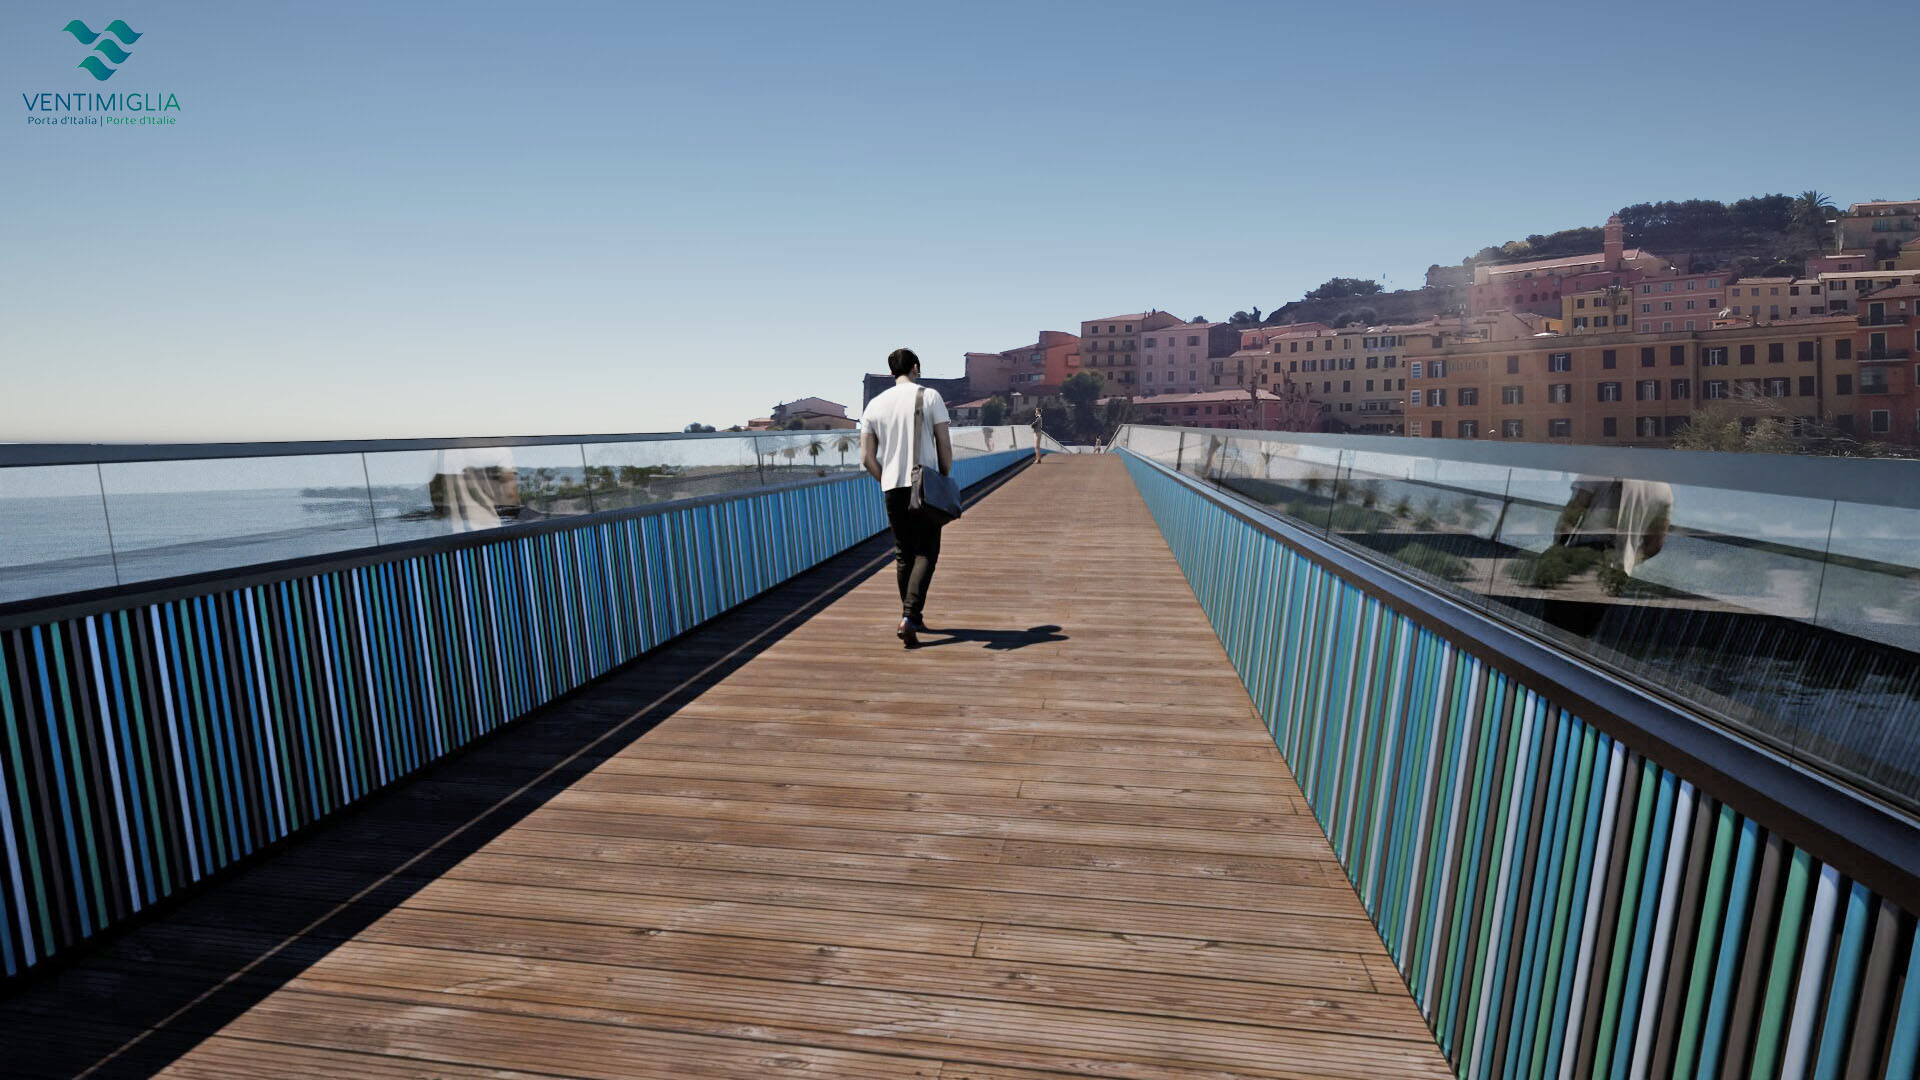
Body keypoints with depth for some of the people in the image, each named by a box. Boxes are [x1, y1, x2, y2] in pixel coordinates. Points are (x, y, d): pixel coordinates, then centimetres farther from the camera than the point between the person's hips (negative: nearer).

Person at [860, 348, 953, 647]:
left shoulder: (875, 404, 8)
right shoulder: (929, 396, 0)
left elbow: (867, 458, 5)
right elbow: (944, 445, -3)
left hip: (892, 487, 4)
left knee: (904, 555, 14)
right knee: (926, 553, 0)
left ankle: (912, 618, 23)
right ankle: (909, 617, -15)